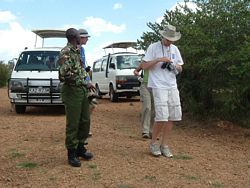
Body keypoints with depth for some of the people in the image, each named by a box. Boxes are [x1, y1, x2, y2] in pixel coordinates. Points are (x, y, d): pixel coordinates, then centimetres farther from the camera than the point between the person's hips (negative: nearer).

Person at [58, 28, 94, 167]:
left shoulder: (77, 51, 14)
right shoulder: (66, 52, -13)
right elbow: (65, 74, -23)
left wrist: (87, 84, 11)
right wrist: (85, 82, -16)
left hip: (83, 90, 9)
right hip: (72, 91, -9)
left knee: (85, 121, 13)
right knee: (73, 124, -1)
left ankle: (80, 148, 27)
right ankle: (72, 154, 10)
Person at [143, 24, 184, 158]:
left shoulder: (175, 49, 14)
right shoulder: (153, 47, -1)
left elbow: (180, 68, 18)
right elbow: (145, 66, -4)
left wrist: (175, 66, -5)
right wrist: (158, 59, -16)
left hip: (172, 86, 6)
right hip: (158, 86, -6)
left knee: (173, 116, 2)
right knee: (161, 117, -13)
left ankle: (164, 145, 14)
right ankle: (153, 143, 8)